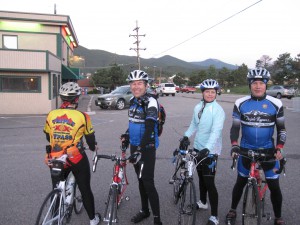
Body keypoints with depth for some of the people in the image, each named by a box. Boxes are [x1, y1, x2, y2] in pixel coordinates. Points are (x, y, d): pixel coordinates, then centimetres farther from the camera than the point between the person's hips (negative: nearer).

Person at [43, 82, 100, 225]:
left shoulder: (51, 115, -3)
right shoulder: (82, 116, -13)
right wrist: (93, 147, 20)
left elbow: (48, 137, 11)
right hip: (77, 159, -2)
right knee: (85, 190, 15)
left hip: (56, 160, 3)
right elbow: (90, 138, -2)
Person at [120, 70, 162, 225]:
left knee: (148, 182, -4)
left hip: (147, 147, -7)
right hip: (134, 146, 7)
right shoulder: (133, 100, 7)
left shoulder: (151, 102, -17)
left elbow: (149, 128, -25)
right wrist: (126, 135, 17)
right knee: (140, 180, 16)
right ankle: (144, 210, 32)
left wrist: (141, 148, -31)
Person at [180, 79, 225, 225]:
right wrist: (186, 136, 1)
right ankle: (203, 202, 43)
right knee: (201, 177, 21)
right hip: (198, 147, 6)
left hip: (210, 151, -6)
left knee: (209, 182, -5)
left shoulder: (218, 110, -16)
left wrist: (206, 149, -37)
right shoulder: (198, 107, 3)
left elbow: (216, 131, -26)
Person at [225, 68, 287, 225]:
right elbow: (235, 127, -2)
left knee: (274, 186, 5)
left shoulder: (276, 104, -7)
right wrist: (234, 145, -16)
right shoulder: (240, 104, -6)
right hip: (246, 150, 1)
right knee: (240, 183, 14)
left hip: (268, 151, 0)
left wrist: (279, 148, -11)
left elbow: (281, 129, 1)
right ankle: (233, 211, 34)